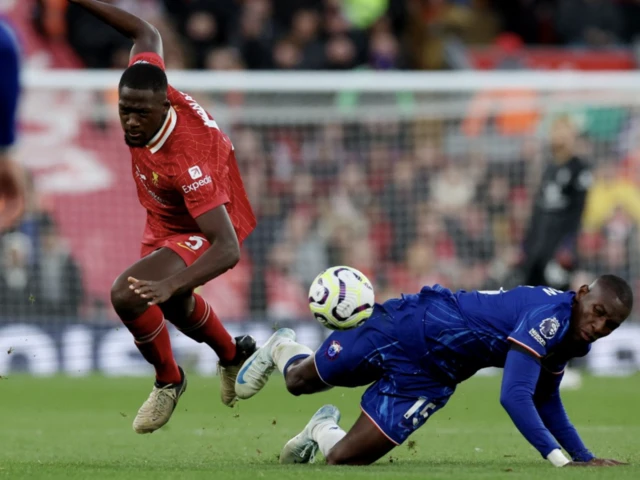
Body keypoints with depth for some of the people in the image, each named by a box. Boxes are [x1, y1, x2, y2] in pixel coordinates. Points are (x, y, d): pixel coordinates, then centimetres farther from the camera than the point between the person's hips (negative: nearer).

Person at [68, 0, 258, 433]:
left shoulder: (188, 162, -45)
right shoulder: (147, 84, -28)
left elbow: (228, 248, -48)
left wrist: (170, 284, -62)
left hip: (204, 232, -8)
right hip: (165, 223, 8)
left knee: (127, 295, -28)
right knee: (177, 308, 32)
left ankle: (168, 380, 1)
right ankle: (234, 355, 65)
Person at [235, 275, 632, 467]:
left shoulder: (570, 337, -6)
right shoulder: (548, 316, -32)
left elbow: (545, 402, 10)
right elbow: (514, 395, -40)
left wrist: (585, 457, 0)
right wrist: (561, 460, -44)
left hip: (427, 378, 6)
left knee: (346, 457, 2)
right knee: (300, 380, 20)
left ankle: (323, 431, 35)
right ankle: (282, 349, 54)